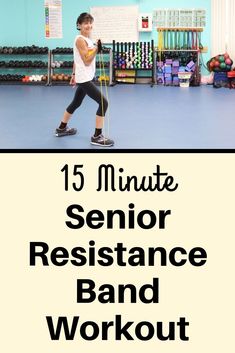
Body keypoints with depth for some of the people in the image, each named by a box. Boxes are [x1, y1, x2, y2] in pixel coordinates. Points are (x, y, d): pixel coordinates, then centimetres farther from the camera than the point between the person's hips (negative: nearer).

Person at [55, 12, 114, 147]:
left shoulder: (87, 39, 11)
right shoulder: (80, 40, -17)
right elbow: (86, 61, -21)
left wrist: (74, 74, 23)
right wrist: (97, 49, -25)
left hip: (85, 77, 10)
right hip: (84, 78, -10)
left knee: (76, 103, 22)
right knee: (103, 102, -13)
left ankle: (62, 128, 37)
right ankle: (97, 137, -7)